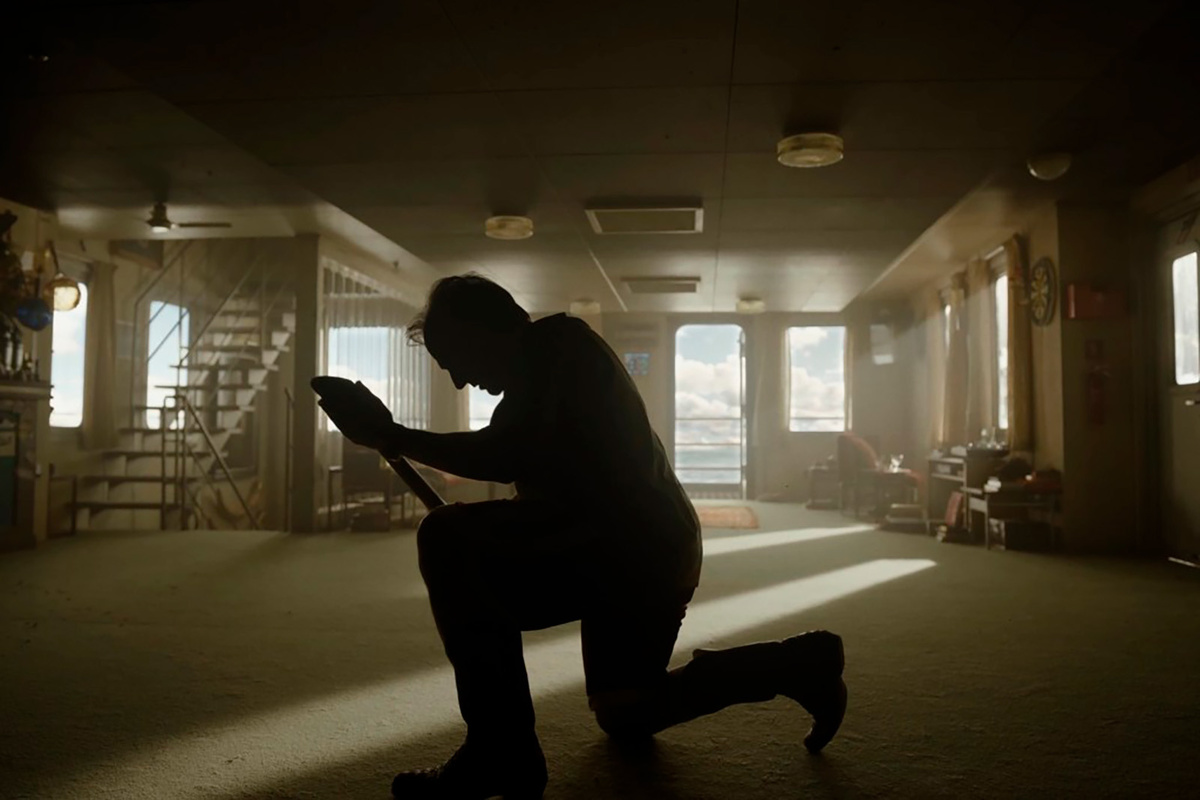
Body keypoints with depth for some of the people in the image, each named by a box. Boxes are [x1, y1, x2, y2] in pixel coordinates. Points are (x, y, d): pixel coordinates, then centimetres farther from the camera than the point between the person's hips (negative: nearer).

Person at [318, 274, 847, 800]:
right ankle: (799, 664, 29)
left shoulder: (557, 345, -6)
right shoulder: (548, 369, 25)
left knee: (445, 540, -21)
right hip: (656, 552, 11)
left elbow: (507, 457, -22)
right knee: (625, 717, 27)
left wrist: (395, 438, -17)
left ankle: (502, 750, -18)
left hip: (629, 548, -11)